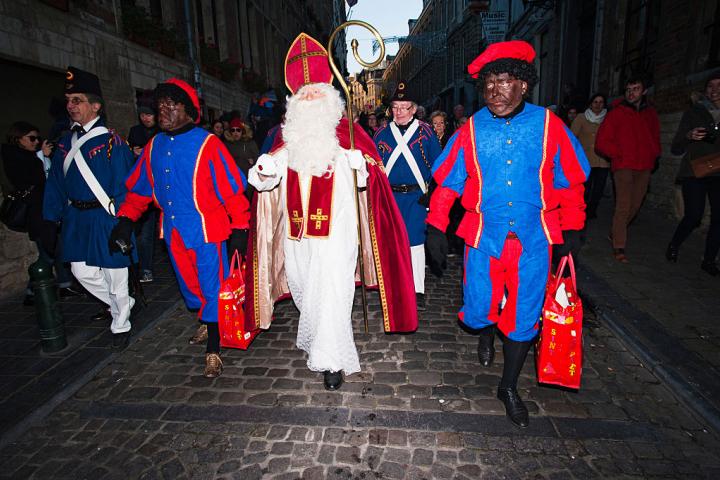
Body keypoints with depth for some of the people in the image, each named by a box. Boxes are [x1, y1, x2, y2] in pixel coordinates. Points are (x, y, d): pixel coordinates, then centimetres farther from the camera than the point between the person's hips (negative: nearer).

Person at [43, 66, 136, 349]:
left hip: (106, 217, -6)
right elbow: (55, 185, 12)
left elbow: (124, 186, -12)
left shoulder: (111, 142, -10)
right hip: (76, 218, 7)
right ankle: (120, 303, 36)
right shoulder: (65, 144, 9)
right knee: (81, 270, 13)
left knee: (114, 273, 3)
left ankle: (120, 325, 21)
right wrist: (51, 220, 7)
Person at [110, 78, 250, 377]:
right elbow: (139, 187, 16)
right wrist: (126, 219, 8)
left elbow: (231, 188, -12)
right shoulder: (155, 146, 8)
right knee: (190, 286, 19)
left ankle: (213, 350, 12)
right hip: (174, 231, 6)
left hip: (207, 230, -6)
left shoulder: (207, 144, -10)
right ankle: (208, 324, 43)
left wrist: (239, 228, -13)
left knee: (211, 288, 2)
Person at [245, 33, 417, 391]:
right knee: (304, 287, 18)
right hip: (297, 228, 6)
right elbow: (270, 179, 13)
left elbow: (373, 174, -7)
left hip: (335, 228, -5)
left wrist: (362, 166, -28)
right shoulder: (288, 133, 11)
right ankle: (315, 338, 42)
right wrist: (265, 170, -10)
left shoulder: (346, 130, -2)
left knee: (331, 290, -8)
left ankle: (331, 360, 5)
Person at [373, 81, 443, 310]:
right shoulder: (382, 133, 8)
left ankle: (418, 291, 5)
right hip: (390, 195, 3)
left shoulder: (425, 132, 1)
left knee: (415, 241, -4)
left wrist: (430, 191, -5)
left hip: (416, 196, -3)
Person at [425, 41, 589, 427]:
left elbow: (569, 181, 5)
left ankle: (509, 388, 31)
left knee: (524, 318, 9)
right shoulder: (472, 130, -1)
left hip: (534, 239, 0)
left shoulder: (548, 125, -2)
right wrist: (435, 228, -1)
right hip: (483, 236, 0)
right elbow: (447, 182, 2)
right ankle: (486, 332, 44)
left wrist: (571, 229, 6)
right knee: (478, 313, 4)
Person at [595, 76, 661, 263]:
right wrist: (619, 154, -9)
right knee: (623, 206, -13)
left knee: (635, 205, 8)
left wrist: (654, 155, 9)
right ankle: (619, 247, -9)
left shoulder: (650, 114, 15)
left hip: (644, 167, 5)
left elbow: (655, 138, 27)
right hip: (623, 166, -5)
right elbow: (602, 142, -2)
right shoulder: (616, 113, 1)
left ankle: (615, 232, 27)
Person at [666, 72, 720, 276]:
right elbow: (676, 149, 1)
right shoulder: (694, 113, 4)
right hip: (694, 173, -3)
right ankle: (673, 246, 13)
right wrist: (688, 137, -17)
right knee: (693, 216, -13)